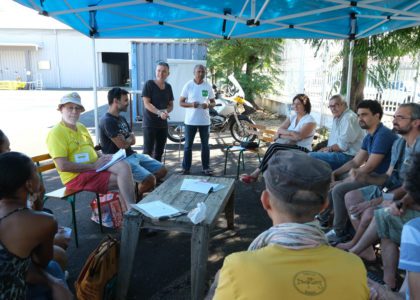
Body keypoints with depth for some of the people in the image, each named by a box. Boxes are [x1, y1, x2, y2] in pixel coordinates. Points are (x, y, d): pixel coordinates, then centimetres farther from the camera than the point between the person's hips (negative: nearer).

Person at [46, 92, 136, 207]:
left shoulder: (81, 127, 20)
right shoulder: (56, 133, -8)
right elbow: (62, 166, -17)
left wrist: (102, 158, 3)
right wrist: (93, 166, -17)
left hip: (95, 167, 7)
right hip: (76, 176, -7)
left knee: (123, 166, -22)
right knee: (121, 180, -24)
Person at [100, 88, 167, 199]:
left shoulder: (122, 118, 16)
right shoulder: (107, 121, -15)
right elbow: (122, 145, -20)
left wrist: (125, 140, -8)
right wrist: (129, 138, 2)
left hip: (132, 155, 9)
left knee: (162, 170, 2)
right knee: (150, 179, -25)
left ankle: (138, 190, 17)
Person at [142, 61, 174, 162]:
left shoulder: (168, 87, 9)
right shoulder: (149, 84, -7)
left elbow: (171, 105, 13)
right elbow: (146, 104, -14)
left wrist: (166, 111, -10)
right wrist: (159, 112, -28)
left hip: (163, 124, 6)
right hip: (149, 123, -6)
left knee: (159, 151, 12)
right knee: (148, 151, -7)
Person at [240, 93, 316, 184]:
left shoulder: (310, 120, -8)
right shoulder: (292, 117, 13)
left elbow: (298, 136, -22)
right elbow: (279, 131, 3)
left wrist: (285, 132, -7)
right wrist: (291, 134, -14)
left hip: (303, 151, -6)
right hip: (290, 147, 6)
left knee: (275, 147, -28)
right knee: (275, 146, -28)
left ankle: (256, 173, -25)